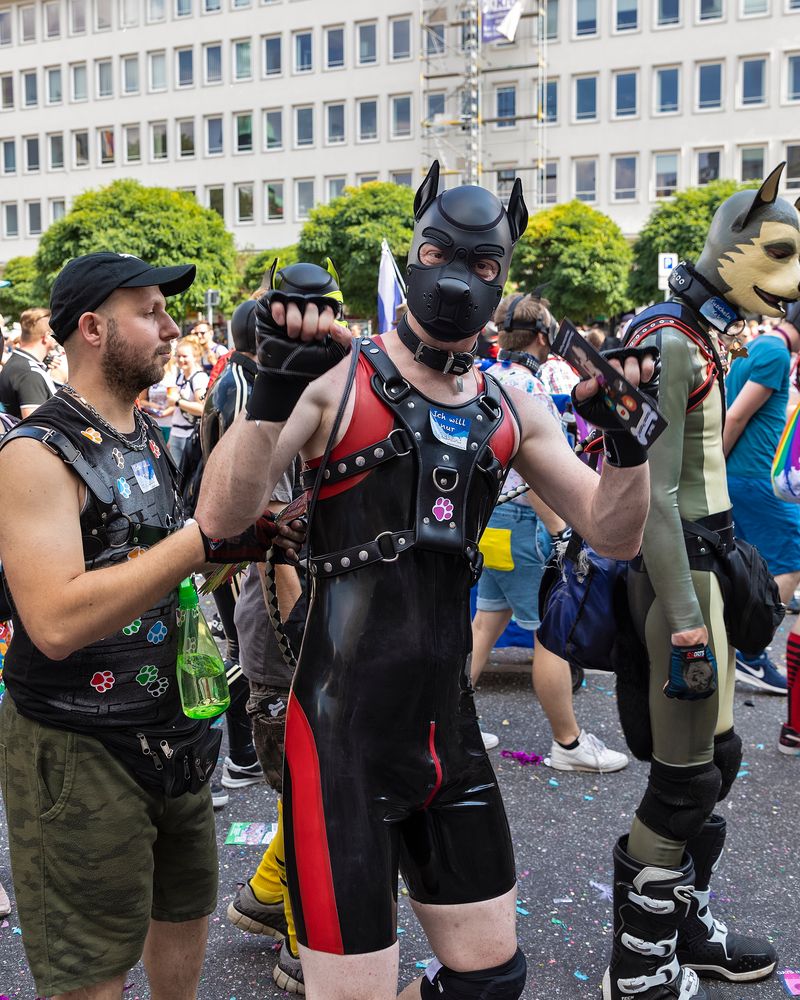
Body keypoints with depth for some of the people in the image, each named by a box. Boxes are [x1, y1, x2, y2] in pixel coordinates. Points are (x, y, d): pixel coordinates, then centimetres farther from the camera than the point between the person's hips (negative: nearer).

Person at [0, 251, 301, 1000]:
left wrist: (247, 539, 0)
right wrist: (201, 540, -29)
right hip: (78, 754, -8)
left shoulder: (148, 438, 10)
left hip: (173, 733, 8)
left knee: (185, 915, 23)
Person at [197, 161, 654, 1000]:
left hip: (448, 733, 6)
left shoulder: (508, 412, 7)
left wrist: (627, 433, -9)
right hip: (342, 739, -6)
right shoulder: (336, 380, -8)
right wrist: (274, 388, -31)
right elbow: (221, 518, -19)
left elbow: (614, 533, 8)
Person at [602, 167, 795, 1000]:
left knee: (715, 760, 18)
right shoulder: (666, 344, -17)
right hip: (676, 572, -10)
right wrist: (686, 625, -24)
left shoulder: (695, 339, 13)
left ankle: (686, 925, 34)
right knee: (686, 779, -1)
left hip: (701, 563, 10)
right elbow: (654, 494, -23)